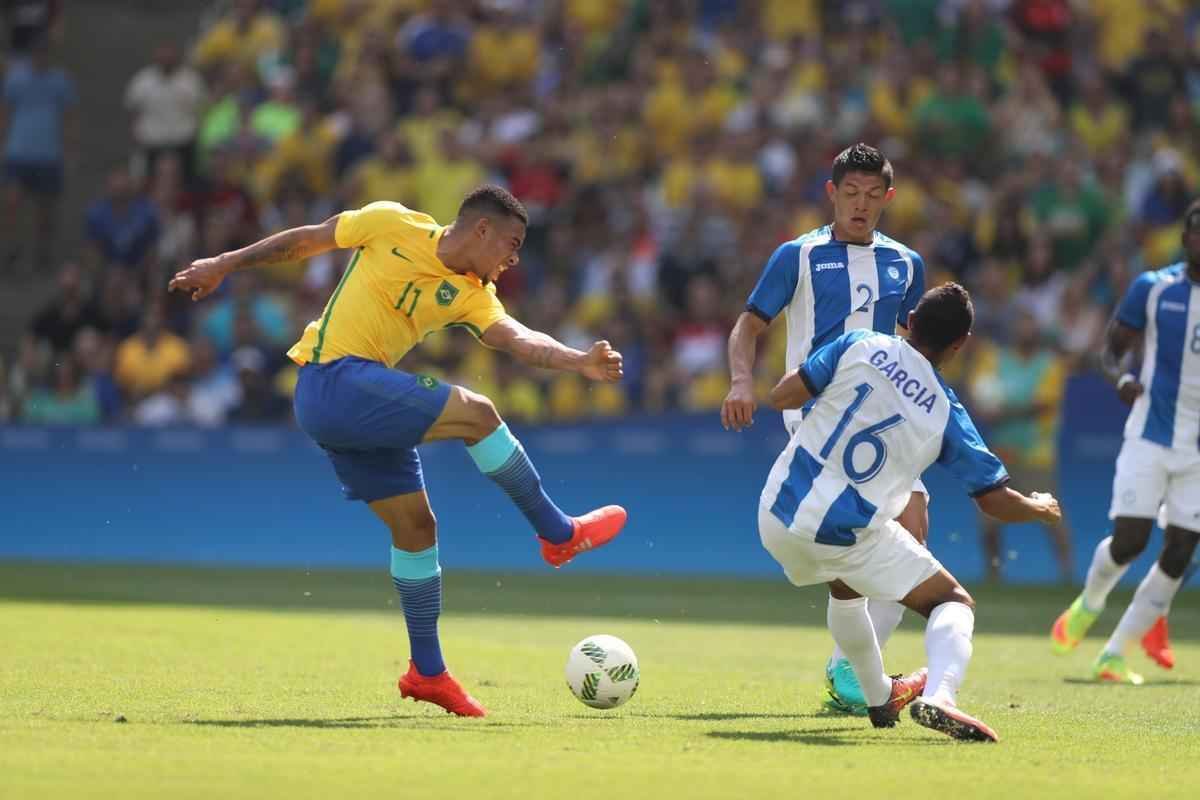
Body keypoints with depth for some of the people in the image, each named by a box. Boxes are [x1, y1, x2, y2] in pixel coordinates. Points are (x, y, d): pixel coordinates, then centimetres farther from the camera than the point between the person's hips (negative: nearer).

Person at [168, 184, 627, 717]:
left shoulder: (472, 295, 8)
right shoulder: (392, 225, -6)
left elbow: (516, 339, -9)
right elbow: (308, 239, 5)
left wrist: (578, 361, -27)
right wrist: (225, 265, 9)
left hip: (366, 401, 8)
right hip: (334, 379, -8)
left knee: (415, 524, 8)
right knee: (476, 413, -18)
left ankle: (427, 671, 18)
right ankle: (559, 535, -6)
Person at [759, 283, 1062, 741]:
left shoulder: (861, 346, -2)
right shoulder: (946, 414, -2)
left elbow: (782, 396, -2)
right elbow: (997, 501, 4)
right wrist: (1041, 508, 25)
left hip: (778, 514, 4)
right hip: (849, 535, -4)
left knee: (846, 588, 36)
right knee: (954, 604, 6)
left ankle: (880, 698, 50)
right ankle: (938, 696, -24)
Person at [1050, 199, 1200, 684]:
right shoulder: (1153, 289, -1)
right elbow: (1114, 344, 7)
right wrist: (1120, 376, -14)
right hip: (1150, 438, -1)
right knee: (1129, 539, -10)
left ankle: (1114, 654, 7)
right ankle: (1088, 604, 24)